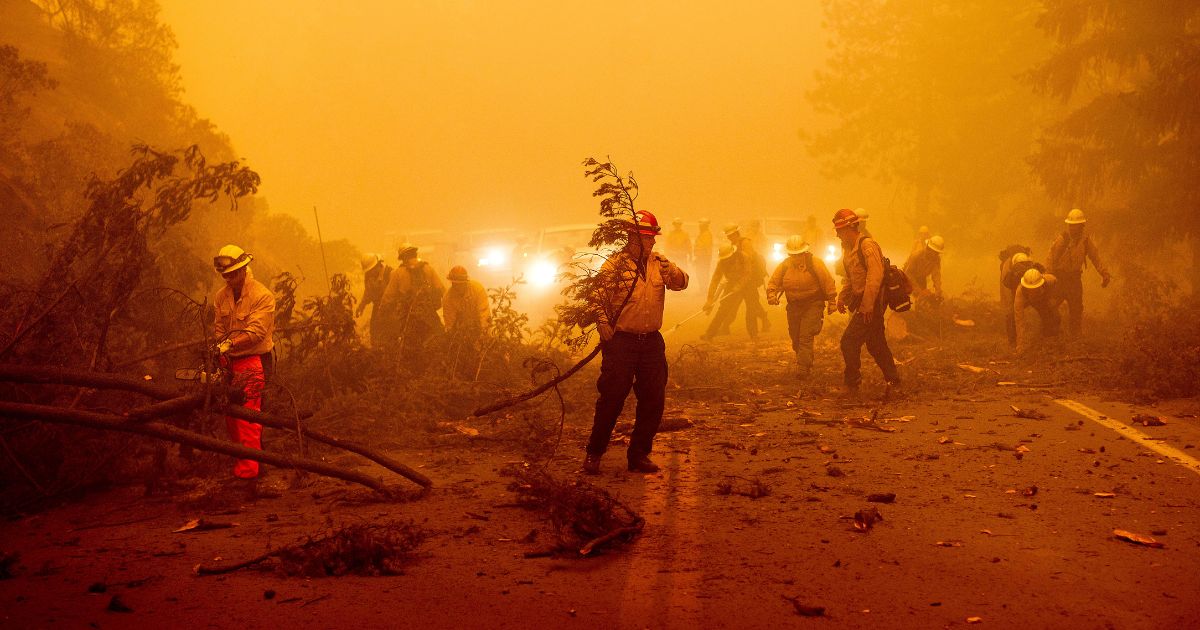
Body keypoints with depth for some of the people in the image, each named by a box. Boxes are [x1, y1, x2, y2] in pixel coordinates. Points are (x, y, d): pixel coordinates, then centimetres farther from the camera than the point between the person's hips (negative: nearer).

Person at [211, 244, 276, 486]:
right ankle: (241, 464, 26)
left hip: (253, 360, -7)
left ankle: (247, 474, -11)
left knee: (247, 417, -11)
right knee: (231, 416, 11)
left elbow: (256, 331, -20)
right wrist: (218, 353, -9)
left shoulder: (262, 296, -12)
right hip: (230, 362, 7)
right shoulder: (222, 296, 9)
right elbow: (219, 328, 8)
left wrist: (229, 343, -31)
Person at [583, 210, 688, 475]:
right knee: (612, 398, -4)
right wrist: (603, 323, -24)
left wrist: (669, 269, -18)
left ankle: (639, 455, 20)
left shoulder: (658, 263, 11)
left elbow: (682, 283, 1)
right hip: (620, 341, -5)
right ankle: (594, 453, 10)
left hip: (652, 341, 5)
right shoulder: (614, 264, -3)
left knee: (653, 399, 8)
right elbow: (598, 296, -9)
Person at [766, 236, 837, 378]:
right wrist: (771, 294, -17)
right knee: (796, 339, 13)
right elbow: (773, 281, 3)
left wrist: (832, 302, -8)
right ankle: (806, 362, 34)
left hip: (813, 306, -5)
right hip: (793, 306, 5)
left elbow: (828, 283, -8)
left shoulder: (815, 263, -11)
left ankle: (804, 369, -12)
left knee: (805, 338, -14)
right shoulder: (785, 265, 1)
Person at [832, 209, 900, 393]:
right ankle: (893, 379, 26)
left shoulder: (867, 245, -16)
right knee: (876, 344, 16)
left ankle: (852, 384, -5)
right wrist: (842, 298, 10)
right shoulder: (849, 248, 14)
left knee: (849, 341, -11)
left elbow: (875, 276, -24)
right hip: (862, 303, 10)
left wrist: (867, 305, -26)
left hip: (871, 304, -10)